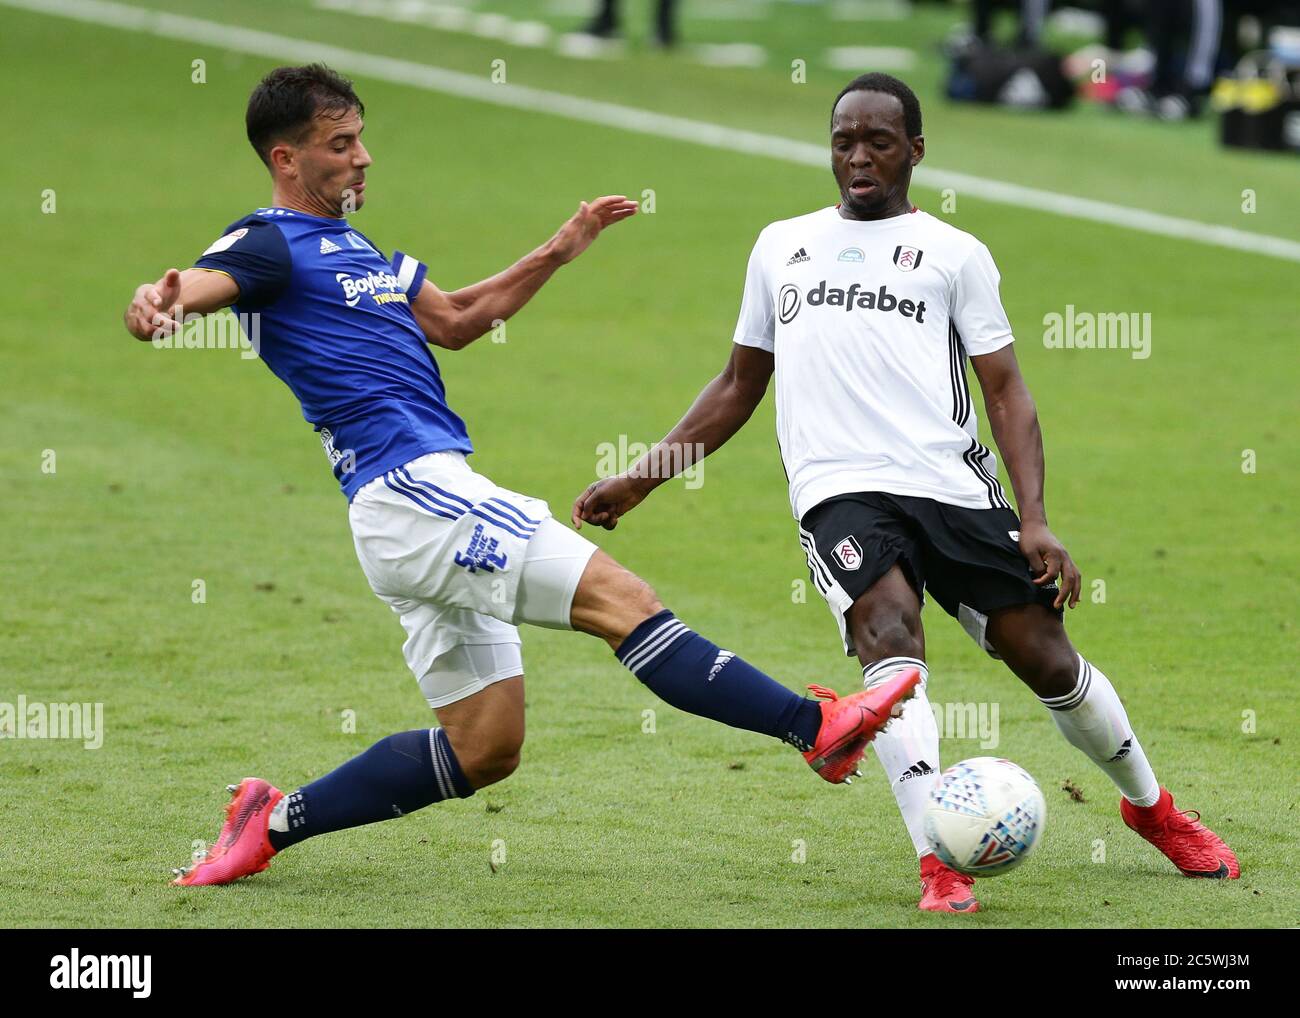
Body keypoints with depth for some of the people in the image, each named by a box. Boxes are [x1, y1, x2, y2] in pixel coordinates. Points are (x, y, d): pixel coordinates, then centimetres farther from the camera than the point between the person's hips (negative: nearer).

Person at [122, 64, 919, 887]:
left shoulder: (352, 246, 22)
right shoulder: (270, 244, -5)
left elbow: (452, 321, 32)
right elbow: (198, 286, -24)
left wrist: (558, 254, 26)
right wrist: (156, 304, -49)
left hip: (431, 500, 10)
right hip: (412, 489, -10)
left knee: (483, 751, 10)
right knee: (621, 598, -16)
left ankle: (273, 822, 14)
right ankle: (816, 728, -20)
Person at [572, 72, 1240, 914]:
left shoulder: (954, 253, 11)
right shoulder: (781, 247, 20)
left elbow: (1006, 391, 6)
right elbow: (739, 386, 28)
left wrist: (1034, 520, -7)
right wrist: (640, 479, 21)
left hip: (953, 485, 0)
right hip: (841, 491, 0)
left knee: (1046, 658, 0)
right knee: (890, 635, -27)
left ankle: (1153, 810, 29)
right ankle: (940, 867, -35)